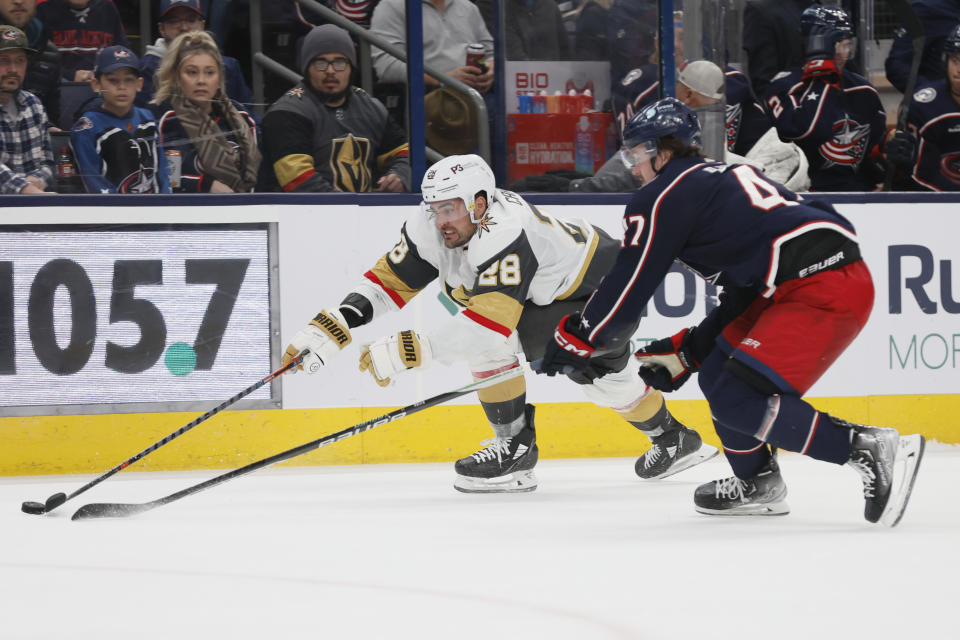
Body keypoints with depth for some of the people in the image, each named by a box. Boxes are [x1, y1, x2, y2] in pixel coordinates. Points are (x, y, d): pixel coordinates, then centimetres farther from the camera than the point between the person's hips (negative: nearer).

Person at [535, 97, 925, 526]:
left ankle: (869, 448, -18)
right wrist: (684, 352, 31)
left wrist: (576, 340, 16)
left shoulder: (665, 196, 2)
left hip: (821, 290, -10)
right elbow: (742, 299, 30)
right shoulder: (723, 178, 29)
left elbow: (629, 285, 3)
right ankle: (758, 485, 26)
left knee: (736, 398, -12)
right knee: (716, 375, 17)